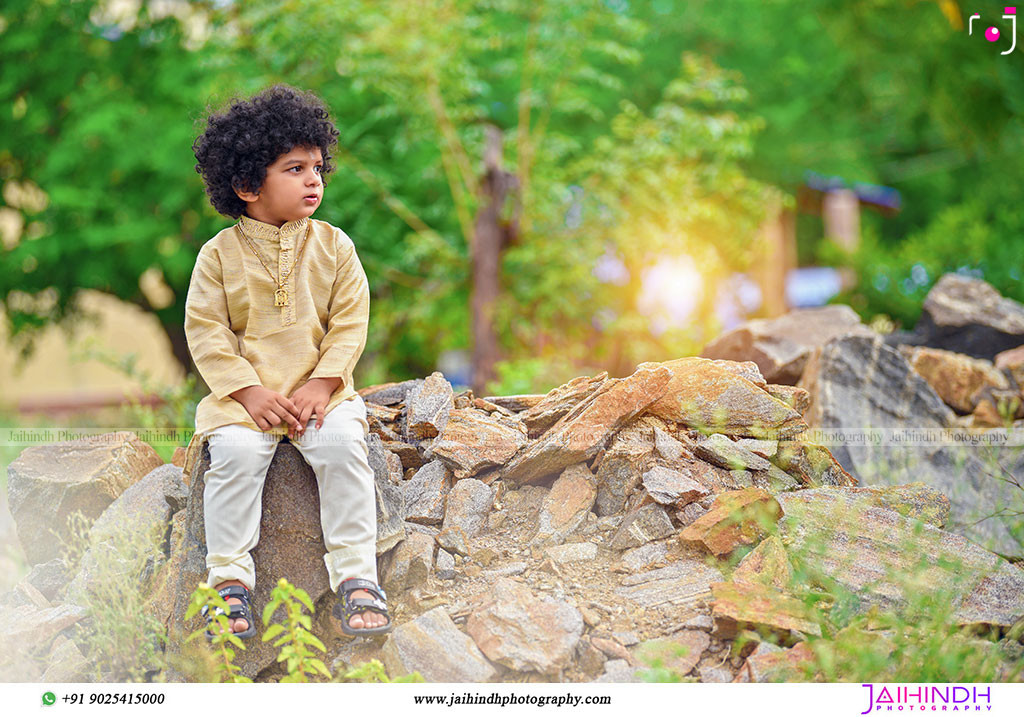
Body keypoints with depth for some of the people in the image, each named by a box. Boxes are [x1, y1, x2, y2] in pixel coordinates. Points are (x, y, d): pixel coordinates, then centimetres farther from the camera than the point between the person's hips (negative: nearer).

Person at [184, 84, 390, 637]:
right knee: (236, 454, -27)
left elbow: (350, 321, 2)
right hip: (242, 391, -1)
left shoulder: (333, 246, 5)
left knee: (343, 446, -26)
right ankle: (230, 581, -18)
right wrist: (249, 390, -14)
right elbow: (205, 328, -2)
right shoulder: (220, 253, 1)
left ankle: (356, 576, -20)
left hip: (320, 388, 1)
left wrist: (322, 383, -12)